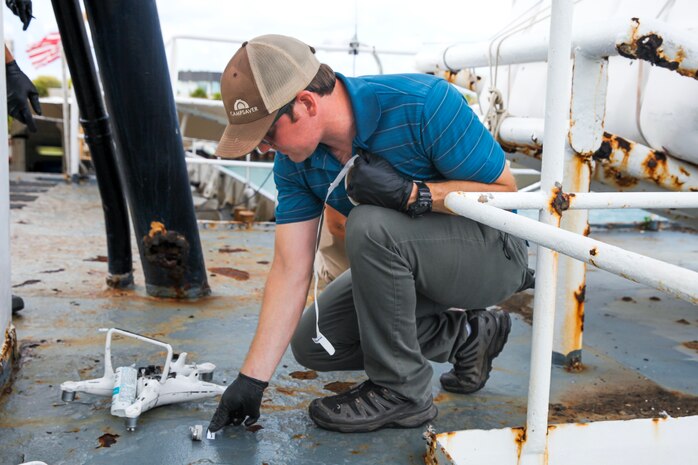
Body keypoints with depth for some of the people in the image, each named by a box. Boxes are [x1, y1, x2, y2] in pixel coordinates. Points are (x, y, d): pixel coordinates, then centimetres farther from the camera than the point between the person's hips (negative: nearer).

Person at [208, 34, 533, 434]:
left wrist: (411, 194, -36)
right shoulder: (294, 161, -10)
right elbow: (291, 269, -11)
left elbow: (505, 191, -21)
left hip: (492, 252, -7)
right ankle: (465, 337, 11)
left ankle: (401, 390, -15)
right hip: (405, 265, 7)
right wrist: (252, 379, -14)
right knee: (311, 343, 1)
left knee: (370, 224, -34)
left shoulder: (423, 103, -29)